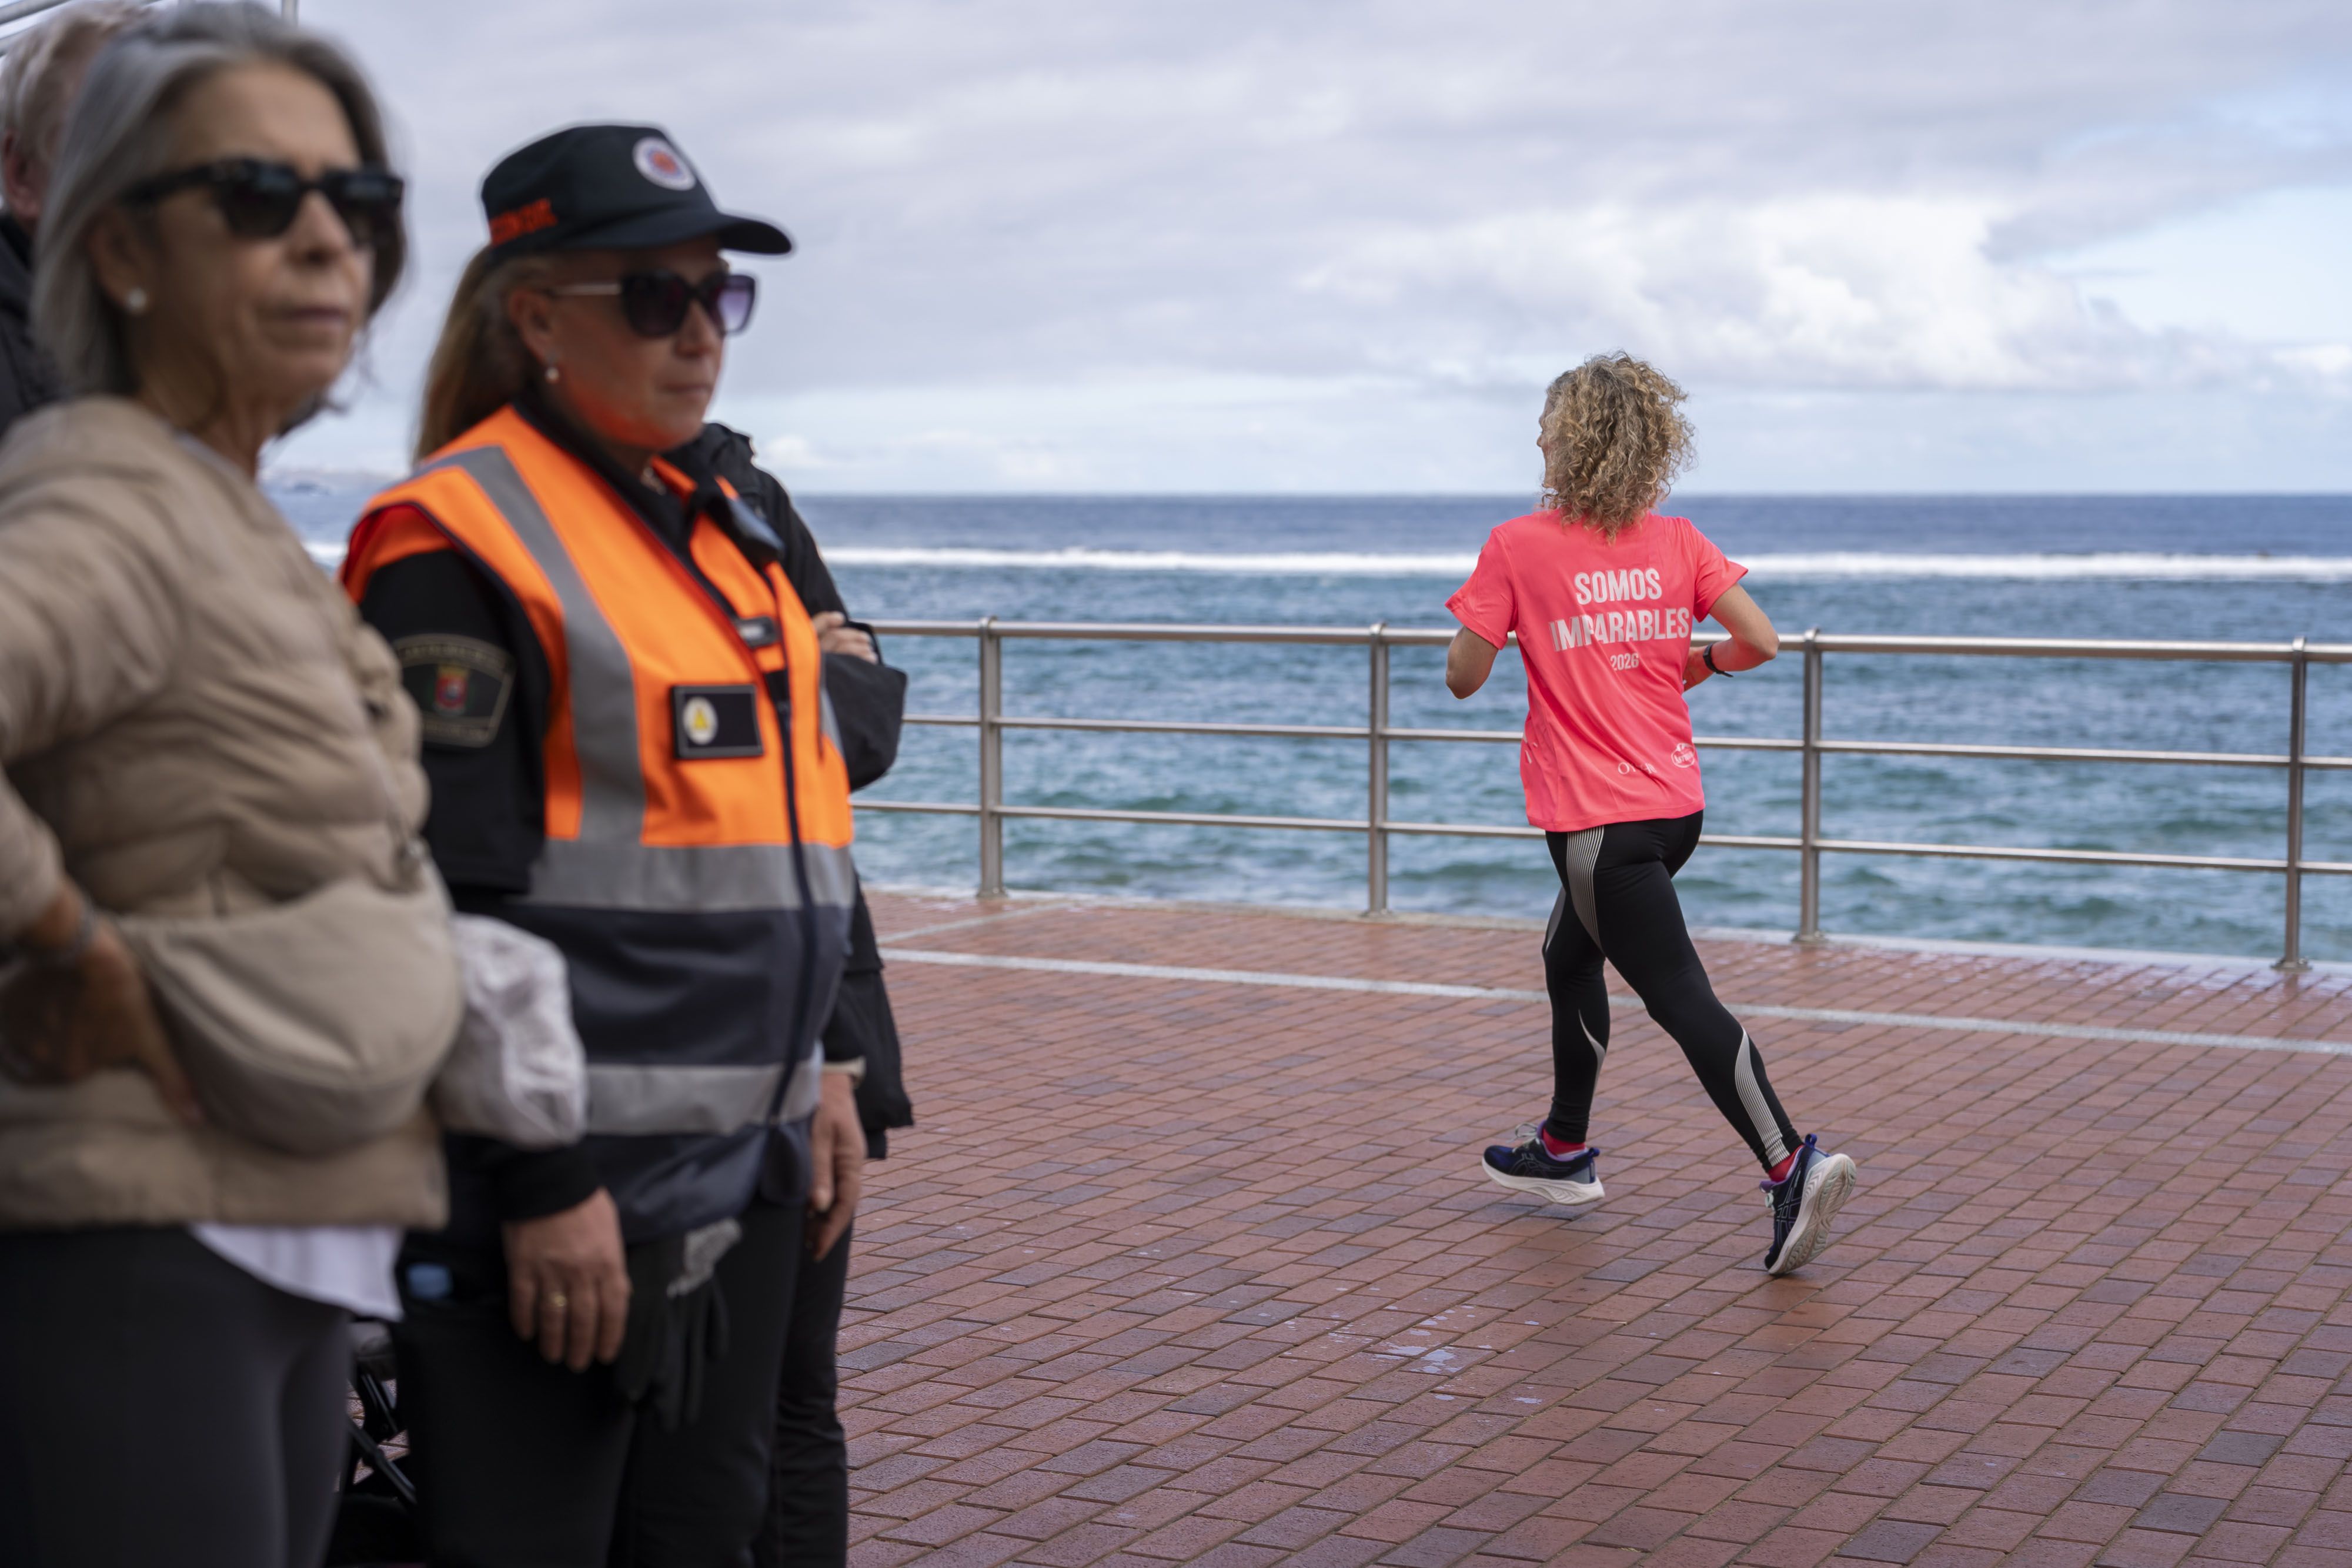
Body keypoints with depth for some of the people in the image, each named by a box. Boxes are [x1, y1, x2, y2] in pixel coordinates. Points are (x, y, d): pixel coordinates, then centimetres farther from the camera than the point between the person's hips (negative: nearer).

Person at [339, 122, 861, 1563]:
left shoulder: (720, 524, 15)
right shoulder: (463, 542, -13)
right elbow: (455, 897, -18)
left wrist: (813, 1071, 18)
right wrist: (541, 1183, -20)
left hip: (740, 1173, 9)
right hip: (560, 1191, -8)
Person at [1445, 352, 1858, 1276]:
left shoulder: (1517, 548, -9)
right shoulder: (1677, 542, 3)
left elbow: (1463, 676, -6)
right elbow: (1759, 643, -5)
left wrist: (1494, 612, 13)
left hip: (1596, 819, -7)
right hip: (1676, 806, 7)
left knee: (1679, 996, -9)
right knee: (1570, 957, 26)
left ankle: (1791, 1166, -22)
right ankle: (1564, 1152, 37)